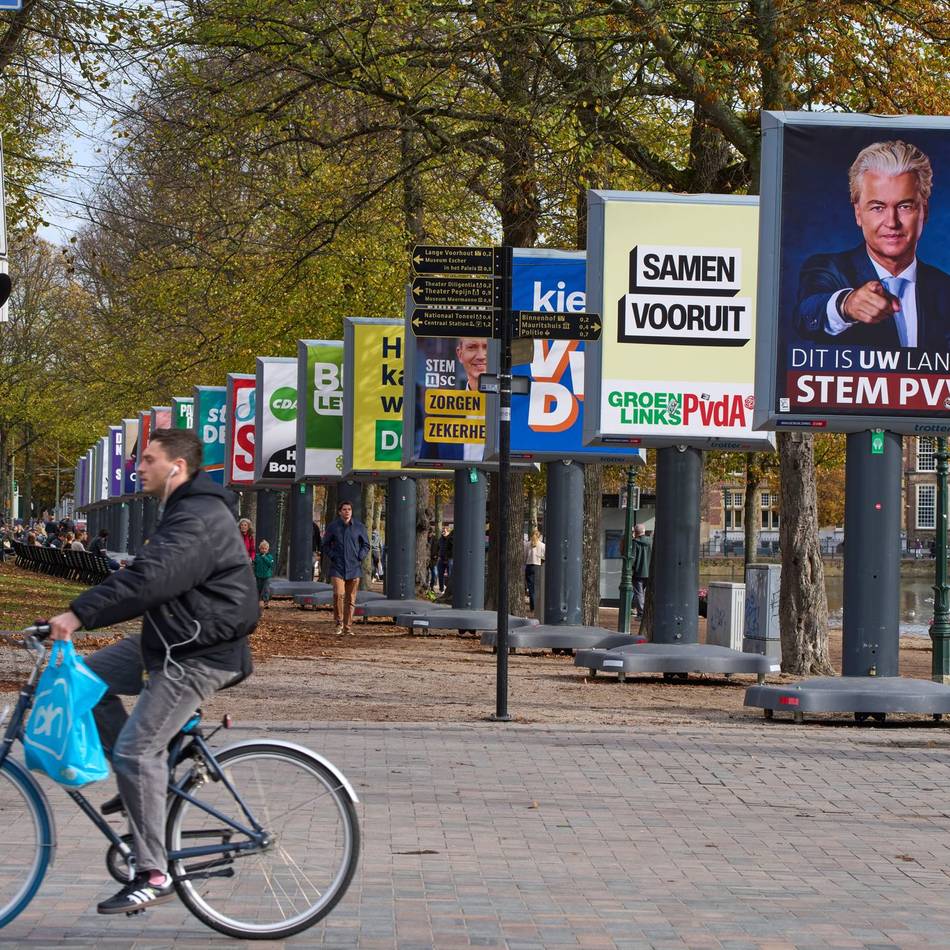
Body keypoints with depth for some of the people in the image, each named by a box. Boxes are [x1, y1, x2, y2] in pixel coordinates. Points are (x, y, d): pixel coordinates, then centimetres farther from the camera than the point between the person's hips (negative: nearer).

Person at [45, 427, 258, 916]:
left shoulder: (199, 519, -21)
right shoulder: (185, 511, 16)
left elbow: (149, 578, -31)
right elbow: (149, 577, 21)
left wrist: (79, 614, -32)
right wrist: (85, 613, 18)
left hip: (199, 655, -11)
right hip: (170, 641, 11)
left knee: (136, 748, -13)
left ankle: (153, 875, -8)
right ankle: (140, 783, 13)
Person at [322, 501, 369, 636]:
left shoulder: (359, 527, 3)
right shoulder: (332, 526, 0)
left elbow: (366, 545, 12)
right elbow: (326, 545, 9)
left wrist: (359, 557, -3)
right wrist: (332, 557, -5)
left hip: (354, 568, 2)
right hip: (337, 568, -2)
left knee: (351, 599, 4)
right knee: (339, 594, -19)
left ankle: (348, 627, 12)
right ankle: (339, 622, -2)